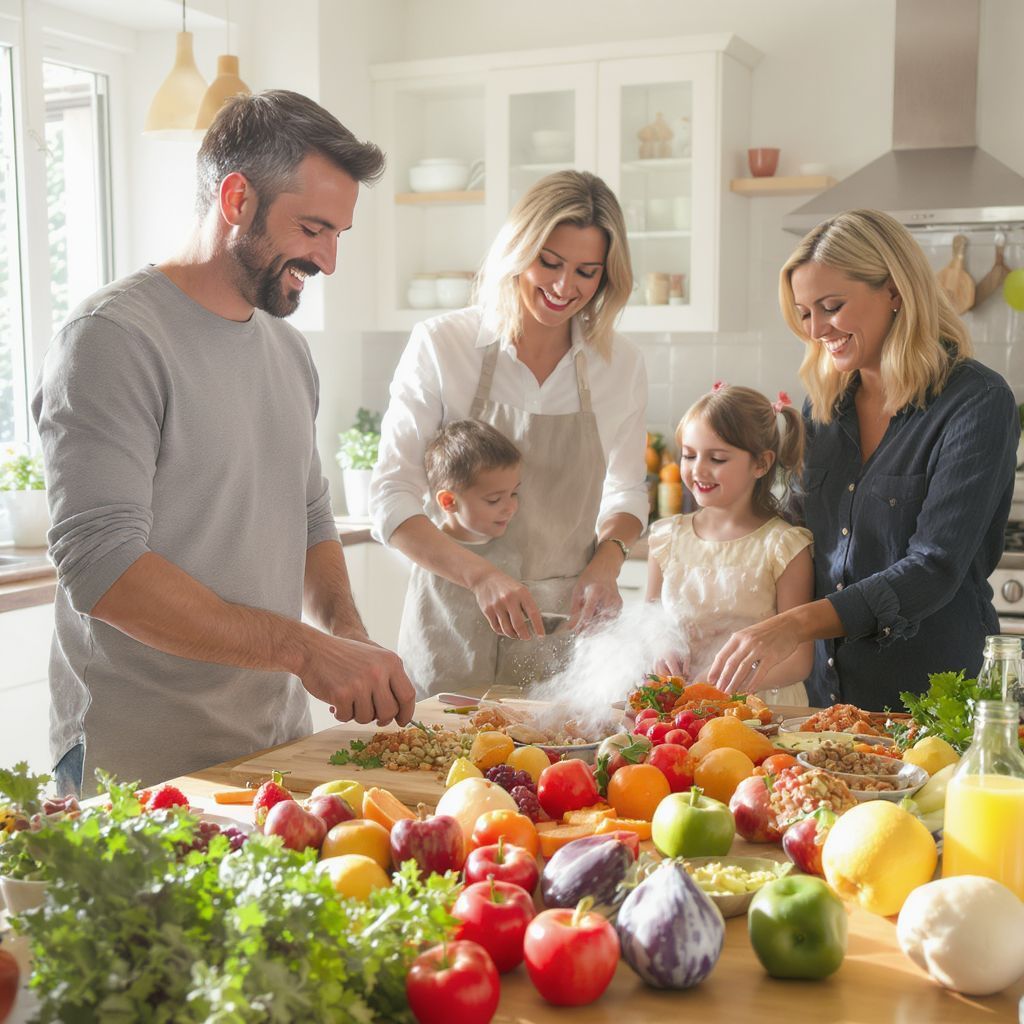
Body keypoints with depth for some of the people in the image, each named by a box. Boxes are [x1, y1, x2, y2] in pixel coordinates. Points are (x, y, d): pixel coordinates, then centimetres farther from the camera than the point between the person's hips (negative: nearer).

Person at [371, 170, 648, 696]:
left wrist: (608, 555, -5)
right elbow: (390, 497, -9)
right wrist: (481, 574, -23)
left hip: (569, 628, 2)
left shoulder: (620, 364, 2)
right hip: (456, 630, -2)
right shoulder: (440, 344, -7)